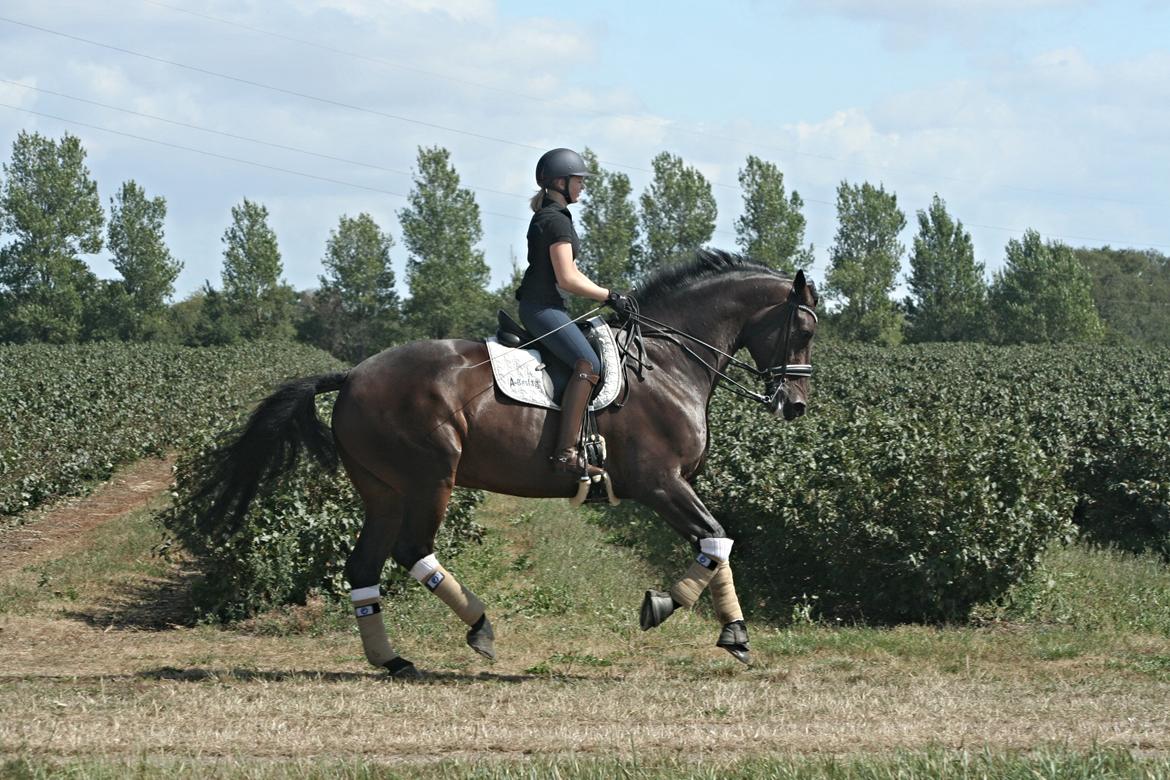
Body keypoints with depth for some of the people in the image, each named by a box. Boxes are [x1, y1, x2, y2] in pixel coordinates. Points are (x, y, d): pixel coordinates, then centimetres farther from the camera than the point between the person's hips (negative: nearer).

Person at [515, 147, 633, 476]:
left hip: (543, 306, 11)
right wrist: (609, 296, -9)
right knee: (588, 363, -26)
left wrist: (607, 296, 19)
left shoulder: (549, 216, 19)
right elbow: (568, 279, -18)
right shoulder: (556, 220, -13)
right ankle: (566, 452, -36)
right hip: (543, 306, -11)